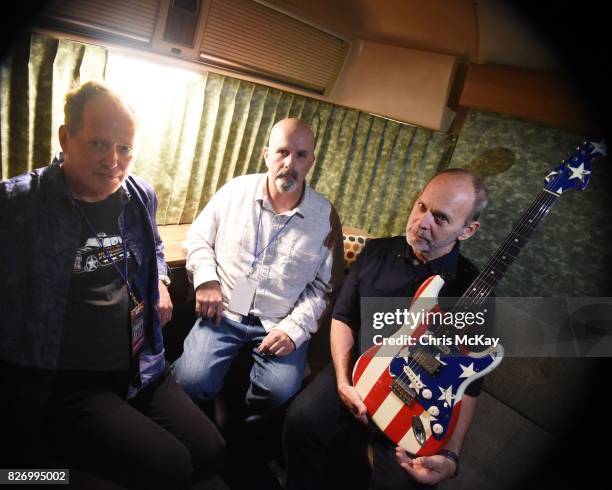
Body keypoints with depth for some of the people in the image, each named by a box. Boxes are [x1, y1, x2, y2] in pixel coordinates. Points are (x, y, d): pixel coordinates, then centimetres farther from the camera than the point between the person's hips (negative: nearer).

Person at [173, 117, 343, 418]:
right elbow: (198, 237, 10)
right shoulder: (235, 191, 0)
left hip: (281, 325, 0)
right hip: (223, 312, 0)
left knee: (281, 390, -23)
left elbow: (323, 285, 2)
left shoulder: (325, 215, -1)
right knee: (194, 381, -21)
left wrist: (295, 328, -10)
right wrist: (206, 278, -8)